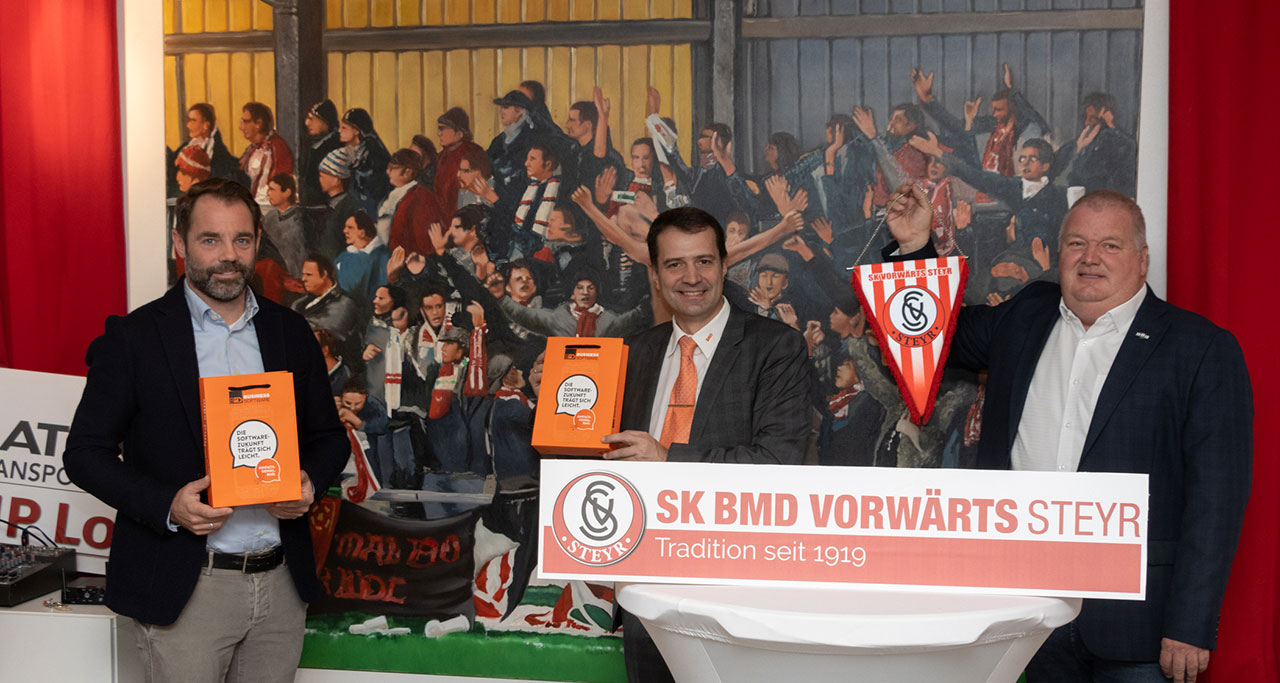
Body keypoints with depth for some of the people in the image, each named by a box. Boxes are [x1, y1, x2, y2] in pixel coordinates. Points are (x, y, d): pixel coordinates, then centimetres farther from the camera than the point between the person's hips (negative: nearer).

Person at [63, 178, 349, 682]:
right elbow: (85, 452, -3)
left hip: (282, 582, 4)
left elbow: (328, 436, 15)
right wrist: (167, 506, -18)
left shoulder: (291, 332, 9)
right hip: (184, 591, -3)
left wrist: (309, 481, -7)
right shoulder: (133, 338, -2)